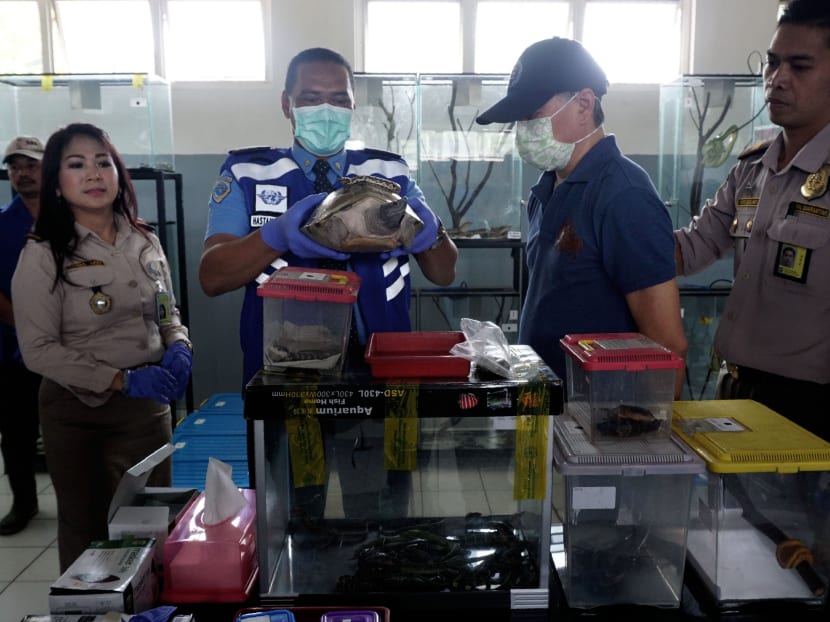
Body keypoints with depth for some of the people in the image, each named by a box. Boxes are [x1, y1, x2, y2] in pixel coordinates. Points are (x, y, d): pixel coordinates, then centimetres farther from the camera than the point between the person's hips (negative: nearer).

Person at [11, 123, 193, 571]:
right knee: (85, 532, 14)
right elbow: (39, 349, -13)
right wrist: (121, 380, -20)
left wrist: (179, 347, -7)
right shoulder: (43, 256, -10)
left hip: (148, 408, 4)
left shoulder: (145, 243, 4)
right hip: (77, 414, -3)